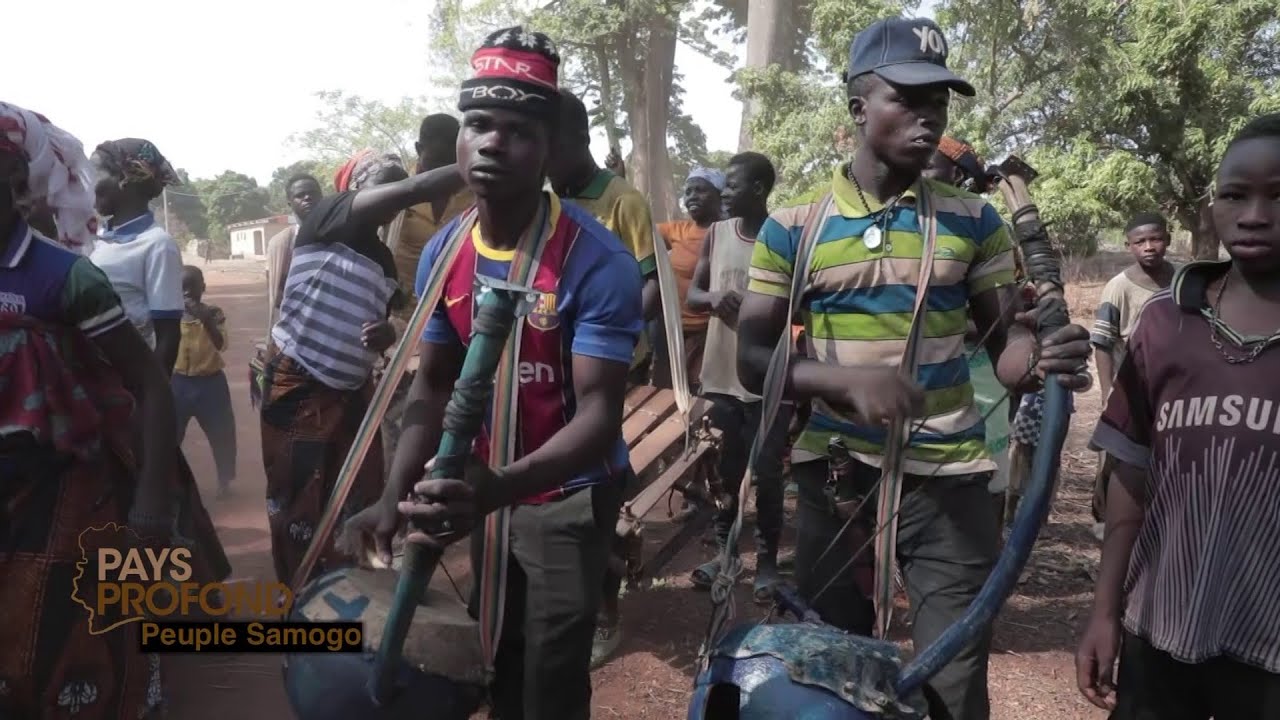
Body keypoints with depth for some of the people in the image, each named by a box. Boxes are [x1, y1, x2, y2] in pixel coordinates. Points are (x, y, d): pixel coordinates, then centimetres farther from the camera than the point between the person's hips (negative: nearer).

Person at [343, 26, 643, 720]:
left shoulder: (597, 260, -25)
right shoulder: (442, 253, -5)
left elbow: (599, 413, -27)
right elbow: (434, 385, 1)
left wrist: (499, 487, -43)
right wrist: (393, 496, -12)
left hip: (569, 498, -5)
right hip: (490, 489, 6)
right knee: (495, 657, 20)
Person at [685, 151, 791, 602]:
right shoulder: (716, 234, 5)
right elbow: (691, 295, 7)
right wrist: (714, 298, -15)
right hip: (722, 374, 4)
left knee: (767, 475, 5)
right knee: (723, 471, 13)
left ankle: (767, 559, 19)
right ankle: (724, 549, 28)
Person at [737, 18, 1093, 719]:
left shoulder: (973, 221, 3)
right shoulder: (792, 227, -2)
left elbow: (1005, 341, 3)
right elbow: (753, 360, -5)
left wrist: (1042, 356, -22)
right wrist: (848, 379, -23)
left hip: (950, 479, 1)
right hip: (834, 475, 0)